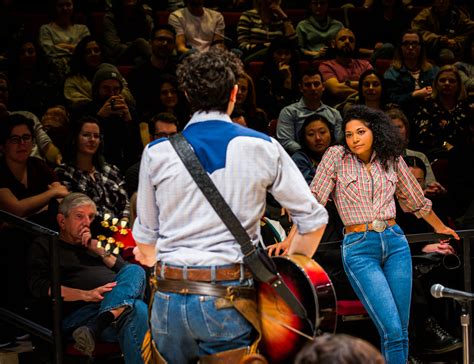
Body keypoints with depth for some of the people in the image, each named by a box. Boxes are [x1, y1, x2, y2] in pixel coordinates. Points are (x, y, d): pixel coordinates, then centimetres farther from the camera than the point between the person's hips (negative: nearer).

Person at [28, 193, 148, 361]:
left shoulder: (93, 244, 33)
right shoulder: (45, 245, 16)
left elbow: (124, 270, 22)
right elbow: (39, 286, -2)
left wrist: (98, 249, 7)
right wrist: (87, 295, -15)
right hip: (78, 312, -6)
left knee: (134, 271, -30)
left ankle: (93, 330, -43)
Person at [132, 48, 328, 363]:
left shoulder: (157, 153, 2)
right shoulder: (263, 148, 0)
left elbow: (146, 235, 10)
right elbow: (314, 219, 3)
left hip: (170, 300, 2)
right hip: (229, 301, -2)